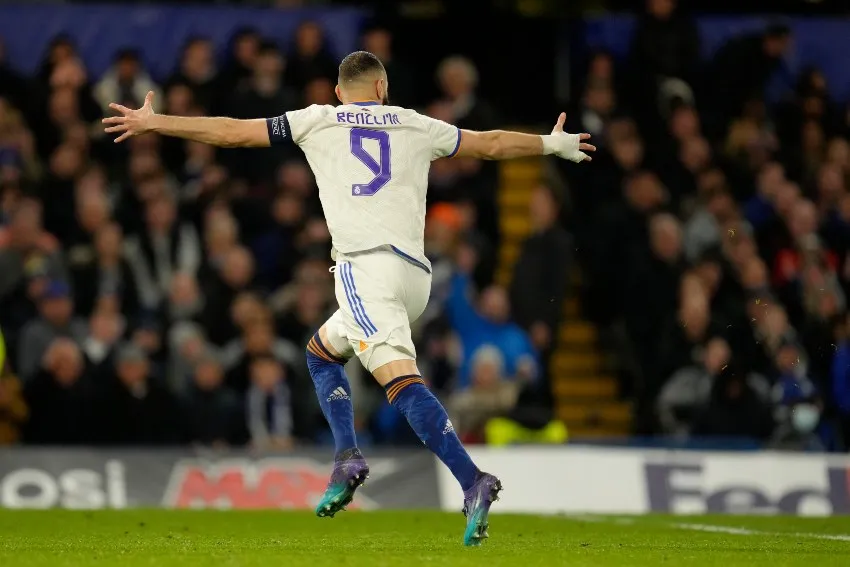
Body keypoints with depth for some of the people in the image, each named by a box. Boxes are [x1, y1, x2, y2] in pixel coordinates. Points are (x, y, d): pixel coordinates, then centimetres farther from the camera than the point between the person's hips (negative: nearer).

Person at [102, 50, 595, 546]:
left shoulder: (317, 121, 12)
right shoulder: (416, 126, 19)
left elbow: (231, 133, 14)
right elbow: (492, 145, 29)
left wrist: (151, 123, 23)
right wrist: (554, 144, 46)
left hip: (365, 266, -5)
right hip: (416, 273, 5)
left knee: (401, 379, -18)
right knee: (322, 352, 25)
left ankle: (473, 483, -34)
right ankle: (348, 458, 6)